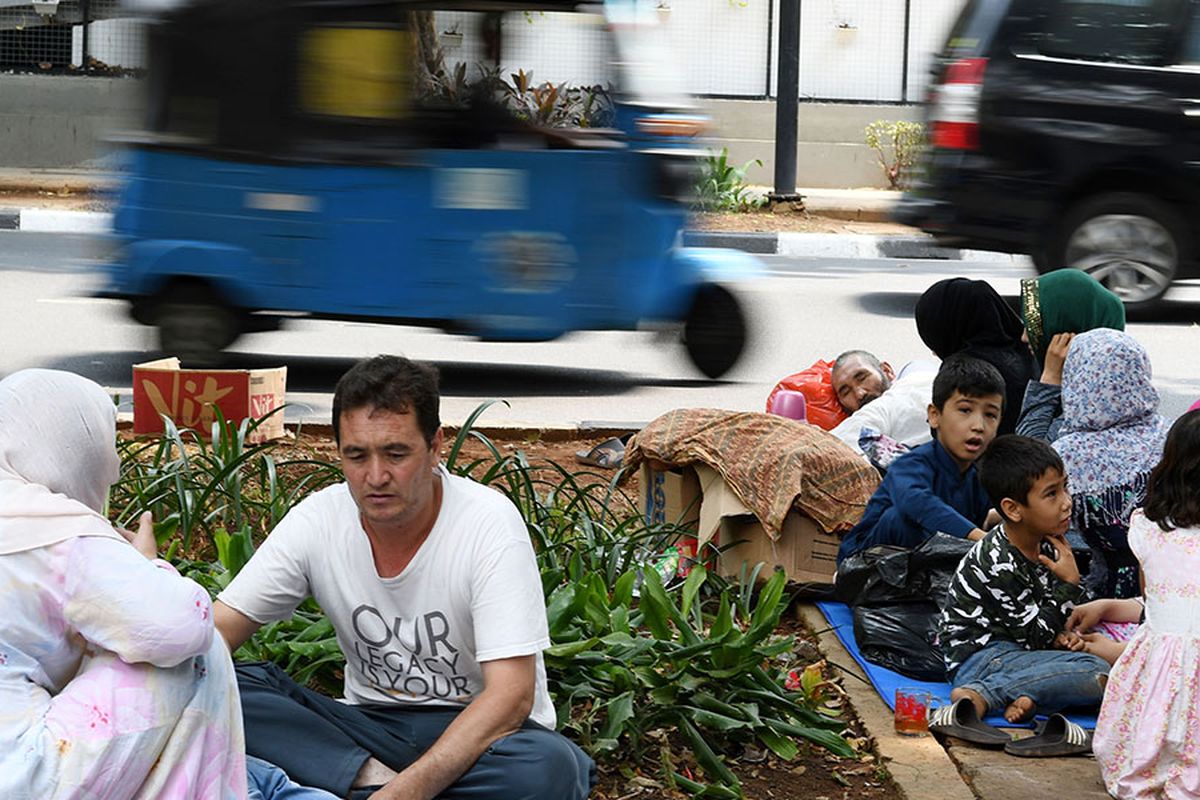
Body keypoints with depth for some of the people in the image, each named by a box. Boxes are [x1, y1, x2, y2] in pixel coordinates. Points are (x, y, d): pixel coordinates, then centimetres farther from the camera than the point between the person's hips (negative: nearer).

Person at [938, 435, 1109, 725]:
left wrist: (1057, 635, -1)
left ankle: (1027, 695, -21)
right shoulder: (999, 565, -20)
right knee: (1098, 674, -25)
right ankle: (981, 695, -26)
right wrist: (1070, 584, -12)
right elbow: (1035, 637, -14)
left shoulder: (1046, 544, 6)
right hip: (978, 655, -9)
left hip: (1014, 648, 9)